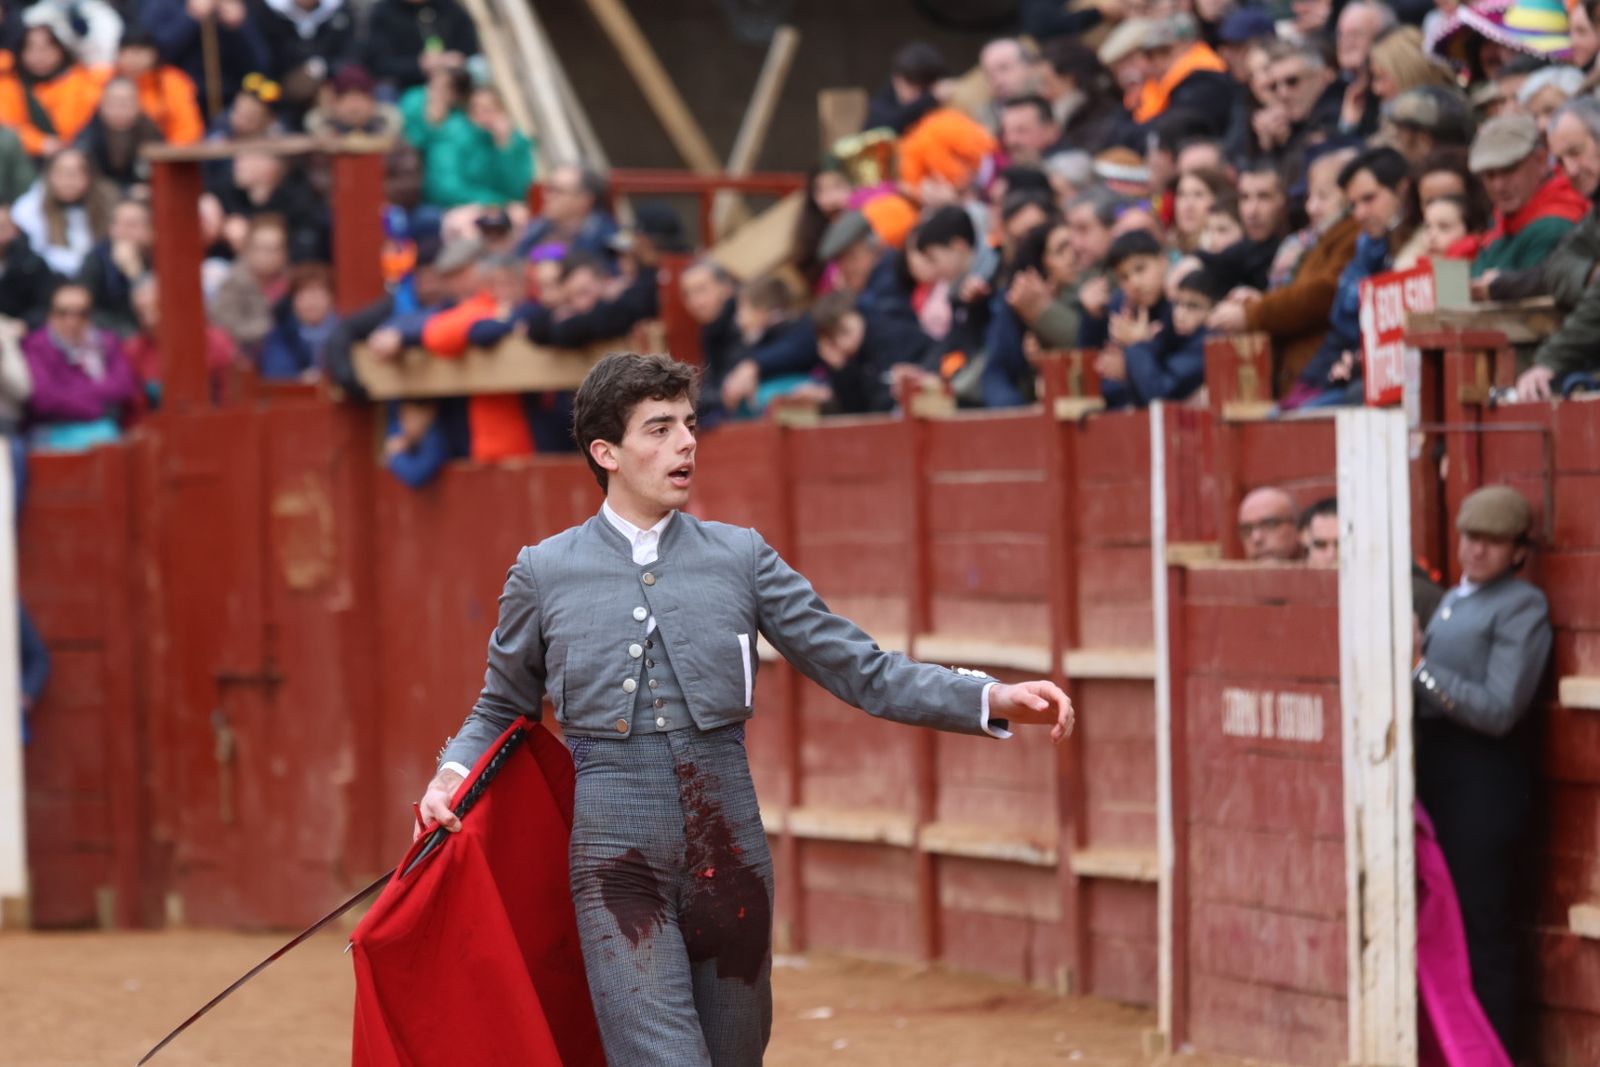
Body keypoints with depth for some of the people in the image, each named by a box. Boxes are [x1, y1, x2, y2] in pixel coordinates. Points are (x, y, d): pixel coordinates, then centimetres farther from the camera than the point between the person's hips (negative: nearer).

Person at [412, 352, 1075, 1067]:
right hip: (617, 861, -2)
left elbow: (863, 671, 5)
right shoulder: (544, 573, 5)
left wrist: (993, 700, -7)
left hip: (727, 848, 2)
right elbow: (500, 712, 17)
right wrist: (452, 777, -4)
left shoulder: (740, 559, 7)